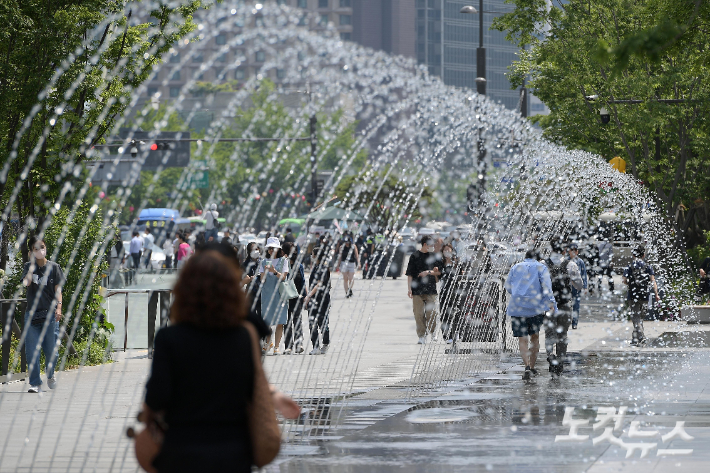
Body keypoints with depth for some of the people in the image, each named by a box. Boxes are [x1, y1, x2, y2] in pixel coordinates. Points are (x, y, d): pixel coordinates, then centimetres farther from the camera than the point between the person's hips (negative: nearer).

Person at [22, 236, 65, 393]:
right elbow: (26, 283, -10)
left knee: (51, 349, 1)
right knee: (31, 350, -4)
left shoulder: (53, 267, 3)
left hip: (50, 313, -1)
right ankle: (35, 383, 2)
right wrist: (32, 265, -16)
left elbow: (58, 290, 1)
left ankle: (50, 375, 30)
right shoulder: (28, 266, 6)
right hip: (32, 313, 1)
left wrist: (59, 307, -10)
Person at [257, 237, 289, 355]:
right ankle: (268, 343, 18)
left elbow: (283, 277, -4)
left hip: (280, 292, -2)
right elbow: (262, 279, 3)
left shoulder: (283, 261, 5)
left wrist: (275, 271, -21)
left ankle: (276, 346, -3)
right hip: (267, 292, 2)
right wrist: (265, 272, -17)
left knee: (280, 322, -6)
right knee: (266, 320, 1)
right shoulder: (264, 262, 10)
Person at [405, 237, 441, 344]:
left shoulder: (433, 256, 10)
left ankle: (433, 333, 15)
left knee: (431, 313, -4)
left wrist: (429, 272, -6)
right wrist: (409, 288, -3)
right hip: (417, 290, -1)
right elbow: (409, 274, 3)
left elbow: (439, 272, 10)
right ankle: (422, 336, -1)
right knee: (419, 313, -5)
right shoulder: (414, 256, 4)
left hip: (430, 289, 1)